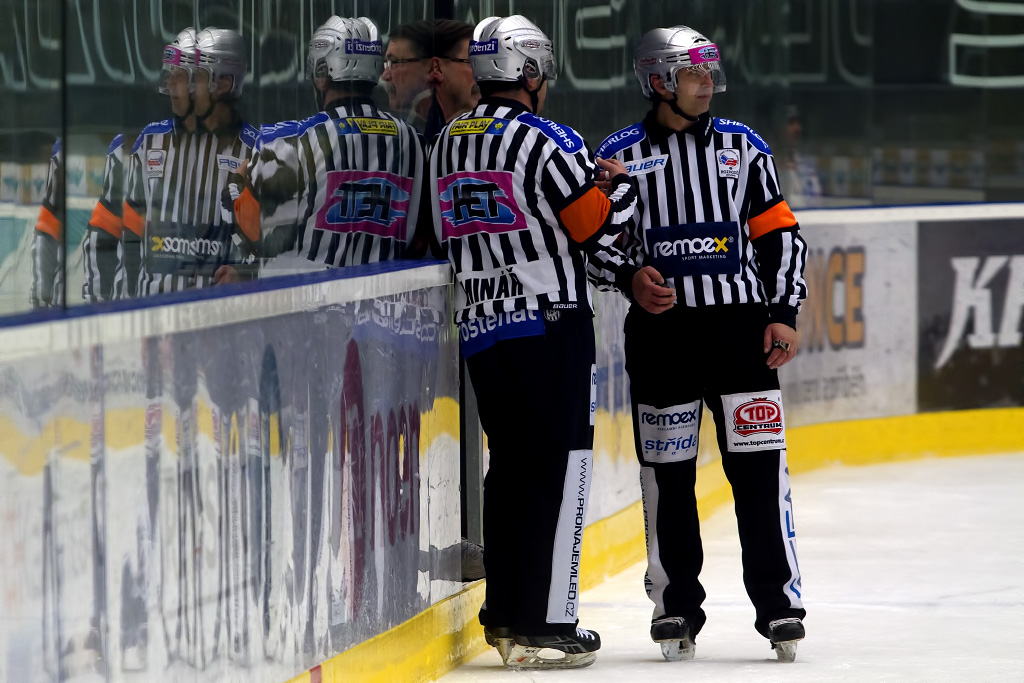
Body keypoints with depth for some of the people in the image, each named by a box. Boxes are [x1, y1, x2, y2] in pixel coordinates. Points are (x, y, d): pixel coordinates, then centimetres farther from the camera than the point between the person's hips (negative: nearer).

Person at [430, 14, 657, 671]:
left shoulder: (448, 144, 13)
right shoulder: (545, 140, -12)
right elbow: (596, 224, -11)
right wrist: (624, 184, 12)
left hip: (480, 330, 7)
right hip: (551, 322, -7)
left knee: (511, 462, 16)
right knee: (560, 466, -4)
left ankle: (505, 615, 18)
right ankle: (544, 623, -8)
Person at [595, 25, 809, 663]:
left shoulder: (743, 147, 9)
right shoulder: (621, 155, 4)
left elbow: (779, 233, 10)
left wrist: (784, 313, 1)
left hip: (740, 323, 1)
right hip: (659, 330, -1)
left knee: (759, 466, -4)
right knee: (668, 474, 3)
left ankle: (779, 603, -1)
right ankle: (677, 606, 11)